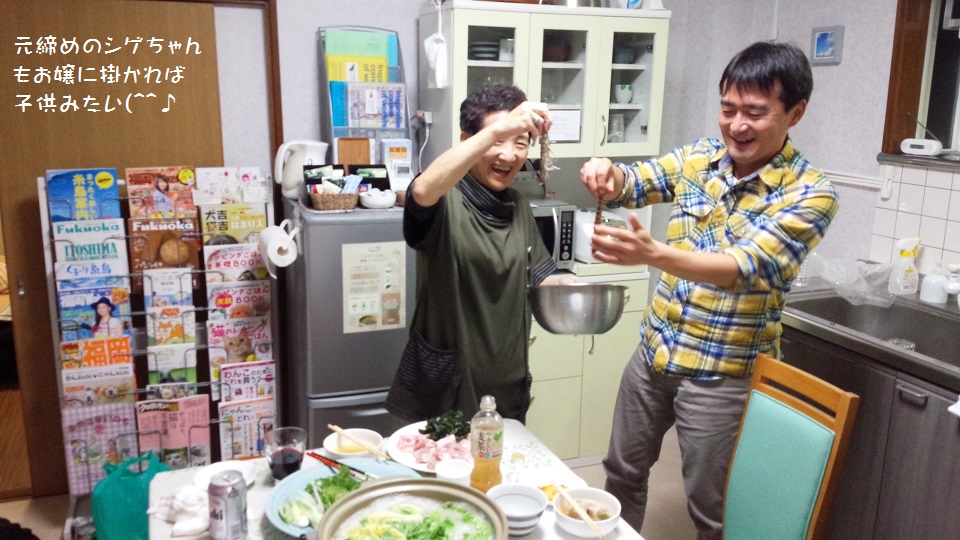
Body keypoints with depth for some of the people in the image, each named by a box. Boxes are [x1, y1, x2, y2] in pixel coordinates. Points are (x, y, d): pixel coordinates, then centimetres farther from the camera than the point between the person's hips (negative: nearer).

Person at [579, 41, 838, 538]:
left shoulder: (809, 194, -17)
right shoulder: (698, 157, 1)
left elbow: (743, 267, -30)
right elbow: (632, 184, -1)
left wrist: (652, 254, -46)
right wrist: (607, 175, -26)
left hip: (723, 373, -5)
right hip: (654, 350, 5)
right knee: (622, 473, 21)